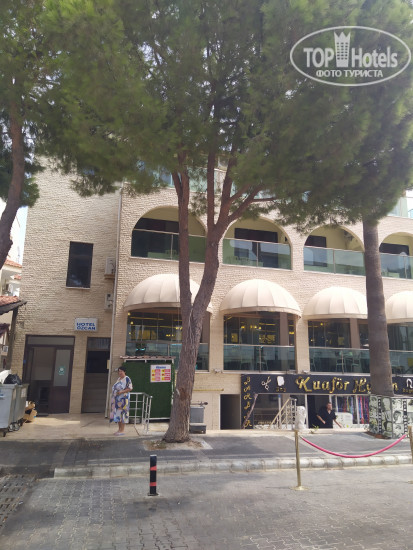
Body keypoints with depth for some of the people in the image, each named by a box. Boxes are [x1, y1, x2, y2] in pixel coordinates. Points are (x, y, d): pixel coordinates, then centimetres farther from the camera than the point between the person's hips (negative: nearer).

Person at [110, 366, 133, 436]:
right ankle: (119, 429, 16)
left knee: (122, 413, -7)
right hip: (116, 399, 8)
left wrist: (121, 391, -21)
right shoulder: (118, 379, 17)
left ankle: (122, 430, -2)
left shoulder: (127, 379, -8)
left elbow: (130, 388, -14)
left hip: (123, 399, -8)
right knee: (117, 414, 8)